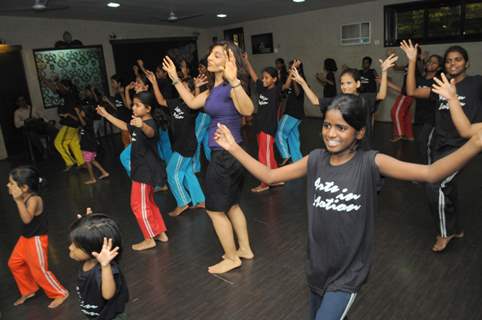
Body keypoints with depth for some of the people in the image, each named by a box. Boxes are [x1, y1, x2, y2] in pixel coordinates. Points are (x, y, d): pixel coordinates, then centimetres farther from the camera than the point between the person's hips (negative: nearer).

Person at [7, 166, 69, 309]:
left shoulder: (34, 199, -27)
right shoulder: (24, 197, -2)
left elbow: (27, 219, -42)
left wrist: (18, 200, -43)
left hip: (36, 239, -9)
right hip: (25, 237, 9)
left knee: (39, 270, 1)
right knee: (14, 264, 21)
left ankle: (60, 293, 19)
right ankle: (28, 290, 40)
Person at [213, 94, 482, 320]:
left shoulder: (371, 163, -18)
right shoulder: (315, 160, -6)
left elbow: (431, 173, -28)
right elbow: (269, 176, -1)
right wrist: (234, 147, -4)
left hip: (348, 274, -4)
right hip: (317, 267, 5)